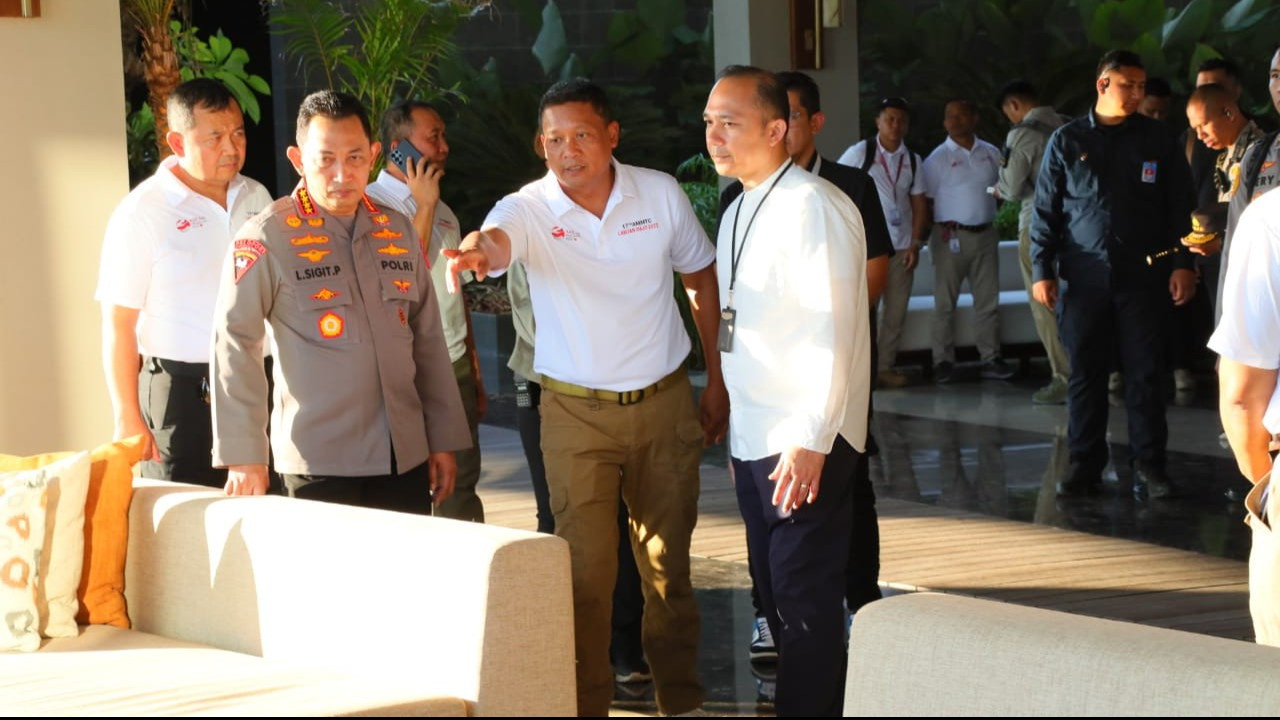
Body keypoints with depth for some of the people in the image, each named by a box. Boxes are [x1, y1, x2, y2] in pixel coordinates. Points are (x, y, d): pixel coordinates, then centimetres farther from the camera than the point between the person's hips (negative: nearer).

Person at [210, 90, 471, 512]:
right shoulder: (267, 238, -6)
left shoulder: (399, 232, 10)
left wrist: (444, 441, 12)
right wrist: (244, 457, -13)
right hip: (320, 465, -5)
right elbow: (234, 344, -9)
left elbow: (428, 340, 14)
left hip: (406, 459, 5)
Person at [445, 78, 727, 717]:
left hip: (664, 401, 2)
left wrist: (716, 378, 10)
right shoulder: (528, 209, -10)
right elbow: (497, 239, -34)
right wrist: (474, 250, -59)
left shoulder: (661, 194, -3)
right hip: (575, 412, -2)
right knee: (587, 569, -2)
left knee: (668, 561, 12)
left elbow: (701, 279, 10)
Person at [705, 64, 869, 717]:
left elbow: (832, 334, -19)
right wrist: (735, 434, 15)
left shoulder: (814, 206, -14)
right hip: (753, 440, 9)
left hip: (806, 443, -8)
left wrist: (809, 442, -22)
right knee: (774, 592, 13)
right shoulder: (736, 213, 14)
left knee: (804, 602, -4)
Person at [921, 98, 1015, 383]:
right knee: (945, 302, 0)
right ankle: (943, 362, 4)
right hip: (951, 236, -4)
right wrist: (940, 227, -11)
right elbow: (925, 201, -2)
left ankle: (991, 359, 10)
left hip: (985, 234, 4)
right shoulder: (938, 158, -2)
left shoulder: (991, 154, 10)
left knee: (988, 300, 5)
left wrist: (989, 209, 4)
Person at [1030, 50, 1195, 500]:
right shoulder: (1066, 141, 6)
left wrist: (1182, 264, -1)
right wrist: (1042, 270, 1)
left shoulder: (1157, 139, 7)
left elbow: (1179, 207, 7)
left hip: (1144, 275, 0)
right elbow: (1046, 210, 7)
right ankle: (1084, 464, 10)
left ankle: (1149, 465, 6)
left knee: (1144, 374, 1)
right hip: (1084, 277, 0)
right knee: (1085, 374, 3)